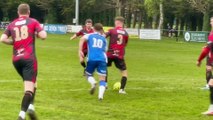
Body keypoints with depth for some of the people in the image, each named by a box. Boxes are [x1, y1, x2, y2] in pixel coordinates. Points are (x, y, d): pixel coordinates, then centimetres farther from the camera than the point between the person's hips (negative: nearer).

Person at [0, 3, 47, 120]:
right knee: (30, 87, -9)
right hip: (29, 58, -5)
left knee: (29, 83, 24)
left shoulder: (12, 24, 12)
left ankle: (30, 106, 9)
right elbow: (43, 36, -7)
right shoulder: (33, 22, 3)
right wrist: (36, 33, 14)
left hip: (16, 59, 5)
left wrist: (14, 42, 16)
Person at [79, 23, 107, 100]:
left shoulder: (90, 35, 18)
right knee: (102, 79, 3)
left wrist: (80, 51, -7)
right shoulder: (104, 39, 24)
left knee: (89, 74, 22)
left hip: (91, 59, -1)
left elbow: (82, 39, -3)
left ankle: (93, 83, -11)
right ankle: (100, 95, -21)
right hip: (102, 59, 1)